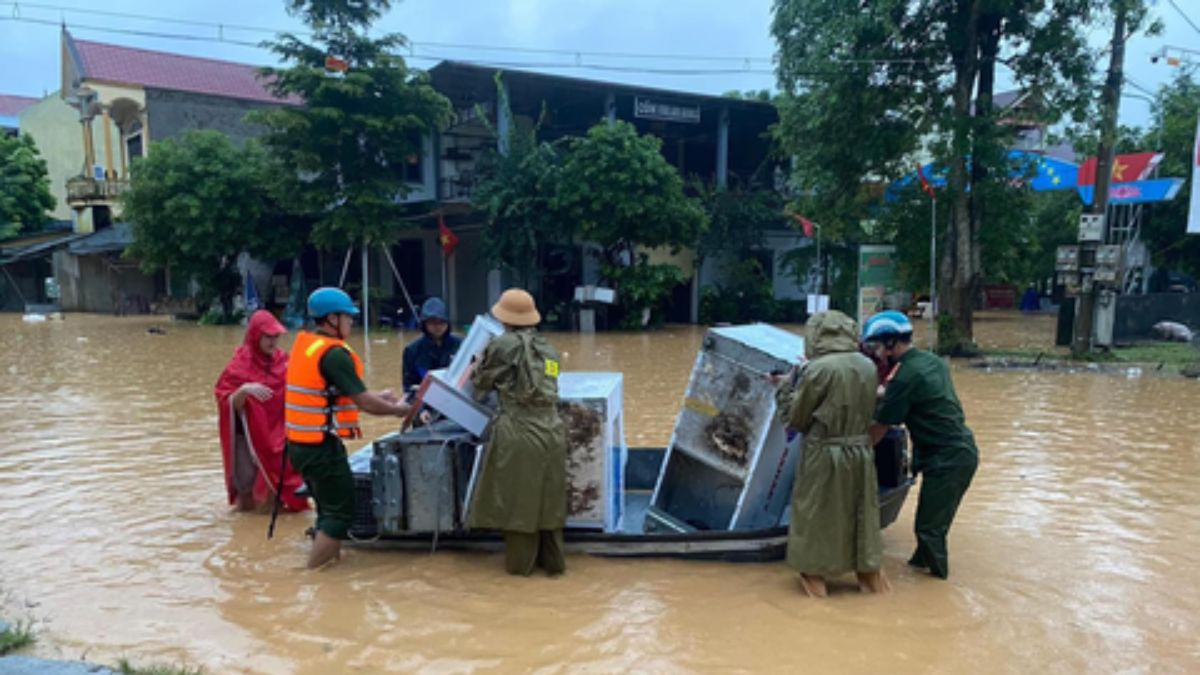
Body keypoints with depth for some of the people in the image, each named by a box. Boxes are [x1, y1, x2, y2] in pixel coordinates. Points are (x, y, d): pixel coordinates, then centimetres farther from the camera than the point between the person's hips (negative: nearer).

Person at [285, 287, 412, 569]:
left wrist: (378, 397, 17)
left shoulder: (305, 344, 10)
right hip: (321, 446, -9)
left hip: (301, 442, 9)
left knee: (329, 508, 19)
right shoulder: (334, 353, -18)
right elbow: (363, 402, -17)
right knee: (341, 511, 0)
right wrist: (396, 409, 0)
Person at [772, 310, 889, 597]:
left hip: (825, 455, -5)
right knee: (862, 512, 19)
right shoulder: (868, 366, 1)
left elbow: (795, 419, -9)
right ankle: (869, 573, 33)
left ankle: (815, 578, 21)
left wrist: (785, 387, 7)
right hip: (861, 452, 6)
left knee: (816, 515, 10)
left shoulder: (818, 370, -17)